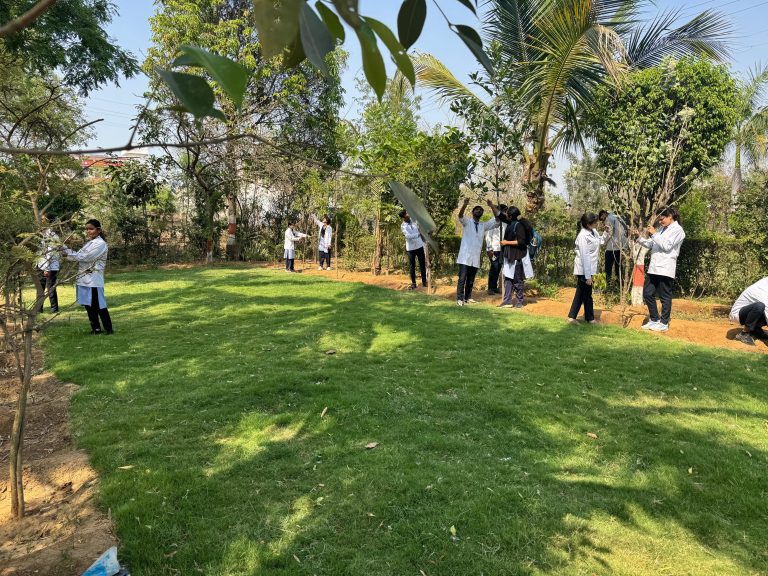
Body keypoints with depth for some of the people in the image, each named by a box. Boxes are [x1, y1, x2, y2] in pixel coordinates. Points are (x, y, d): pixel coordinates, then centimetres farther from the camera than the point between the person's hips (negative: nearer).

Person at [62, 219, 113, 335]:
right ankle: (96, 329, 19)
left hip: (93, 280, -8)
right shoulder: (88, 243, 18)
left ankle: (108, 329, 4)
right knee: (89, 305, 11)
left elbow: (85, 257, -16)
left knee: (99, 306, -4)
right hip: (84, 279, 8)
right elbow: (78, 255, 10)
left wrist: (68, 254, -10)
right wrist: (66, 250, -3)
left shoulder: (100, 244, -9)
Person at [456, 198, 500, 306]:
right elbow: (460, 215, -17)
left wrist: (492, 206, -5)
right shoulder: (467, 222, 3)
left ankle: (468, 297, 18)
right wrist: (465, 204, -36)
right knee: (462, 278, -8)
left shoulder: (484, 225, 15)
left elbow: (497, 220, 7)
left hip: (476, 257, 4)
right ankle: (459, 298, -4)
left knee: (471, 280, 10)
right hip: (465, 256, -4)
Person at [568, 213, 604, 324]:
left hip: (588, 269, 9)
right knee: (587, 294, 6)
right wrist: (588, 275, -22)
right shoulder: (583, 236, -21)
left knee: (581, 293, 13)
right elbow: (584, 257, -22)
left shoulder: (593, 232, 4)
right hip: (584, 270, -9)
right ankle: (590, 318, 21)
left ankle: (572, 317, 19)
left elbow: (600, 241, 24)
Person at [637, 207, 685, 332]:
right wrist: (639, 238, 6)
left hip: (665, 269, -8)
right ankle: (654, 319, 23)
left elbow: (667, 246, -15)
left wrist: (654, 234, -13)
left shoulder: (677, 230, -5)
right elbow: (650, 244, 19)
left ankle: (664, 323, 10)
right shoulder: (661, 229, 19)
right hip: (653, 268, 8)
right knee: (647, 294, 10)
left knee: (665, 297, 1)